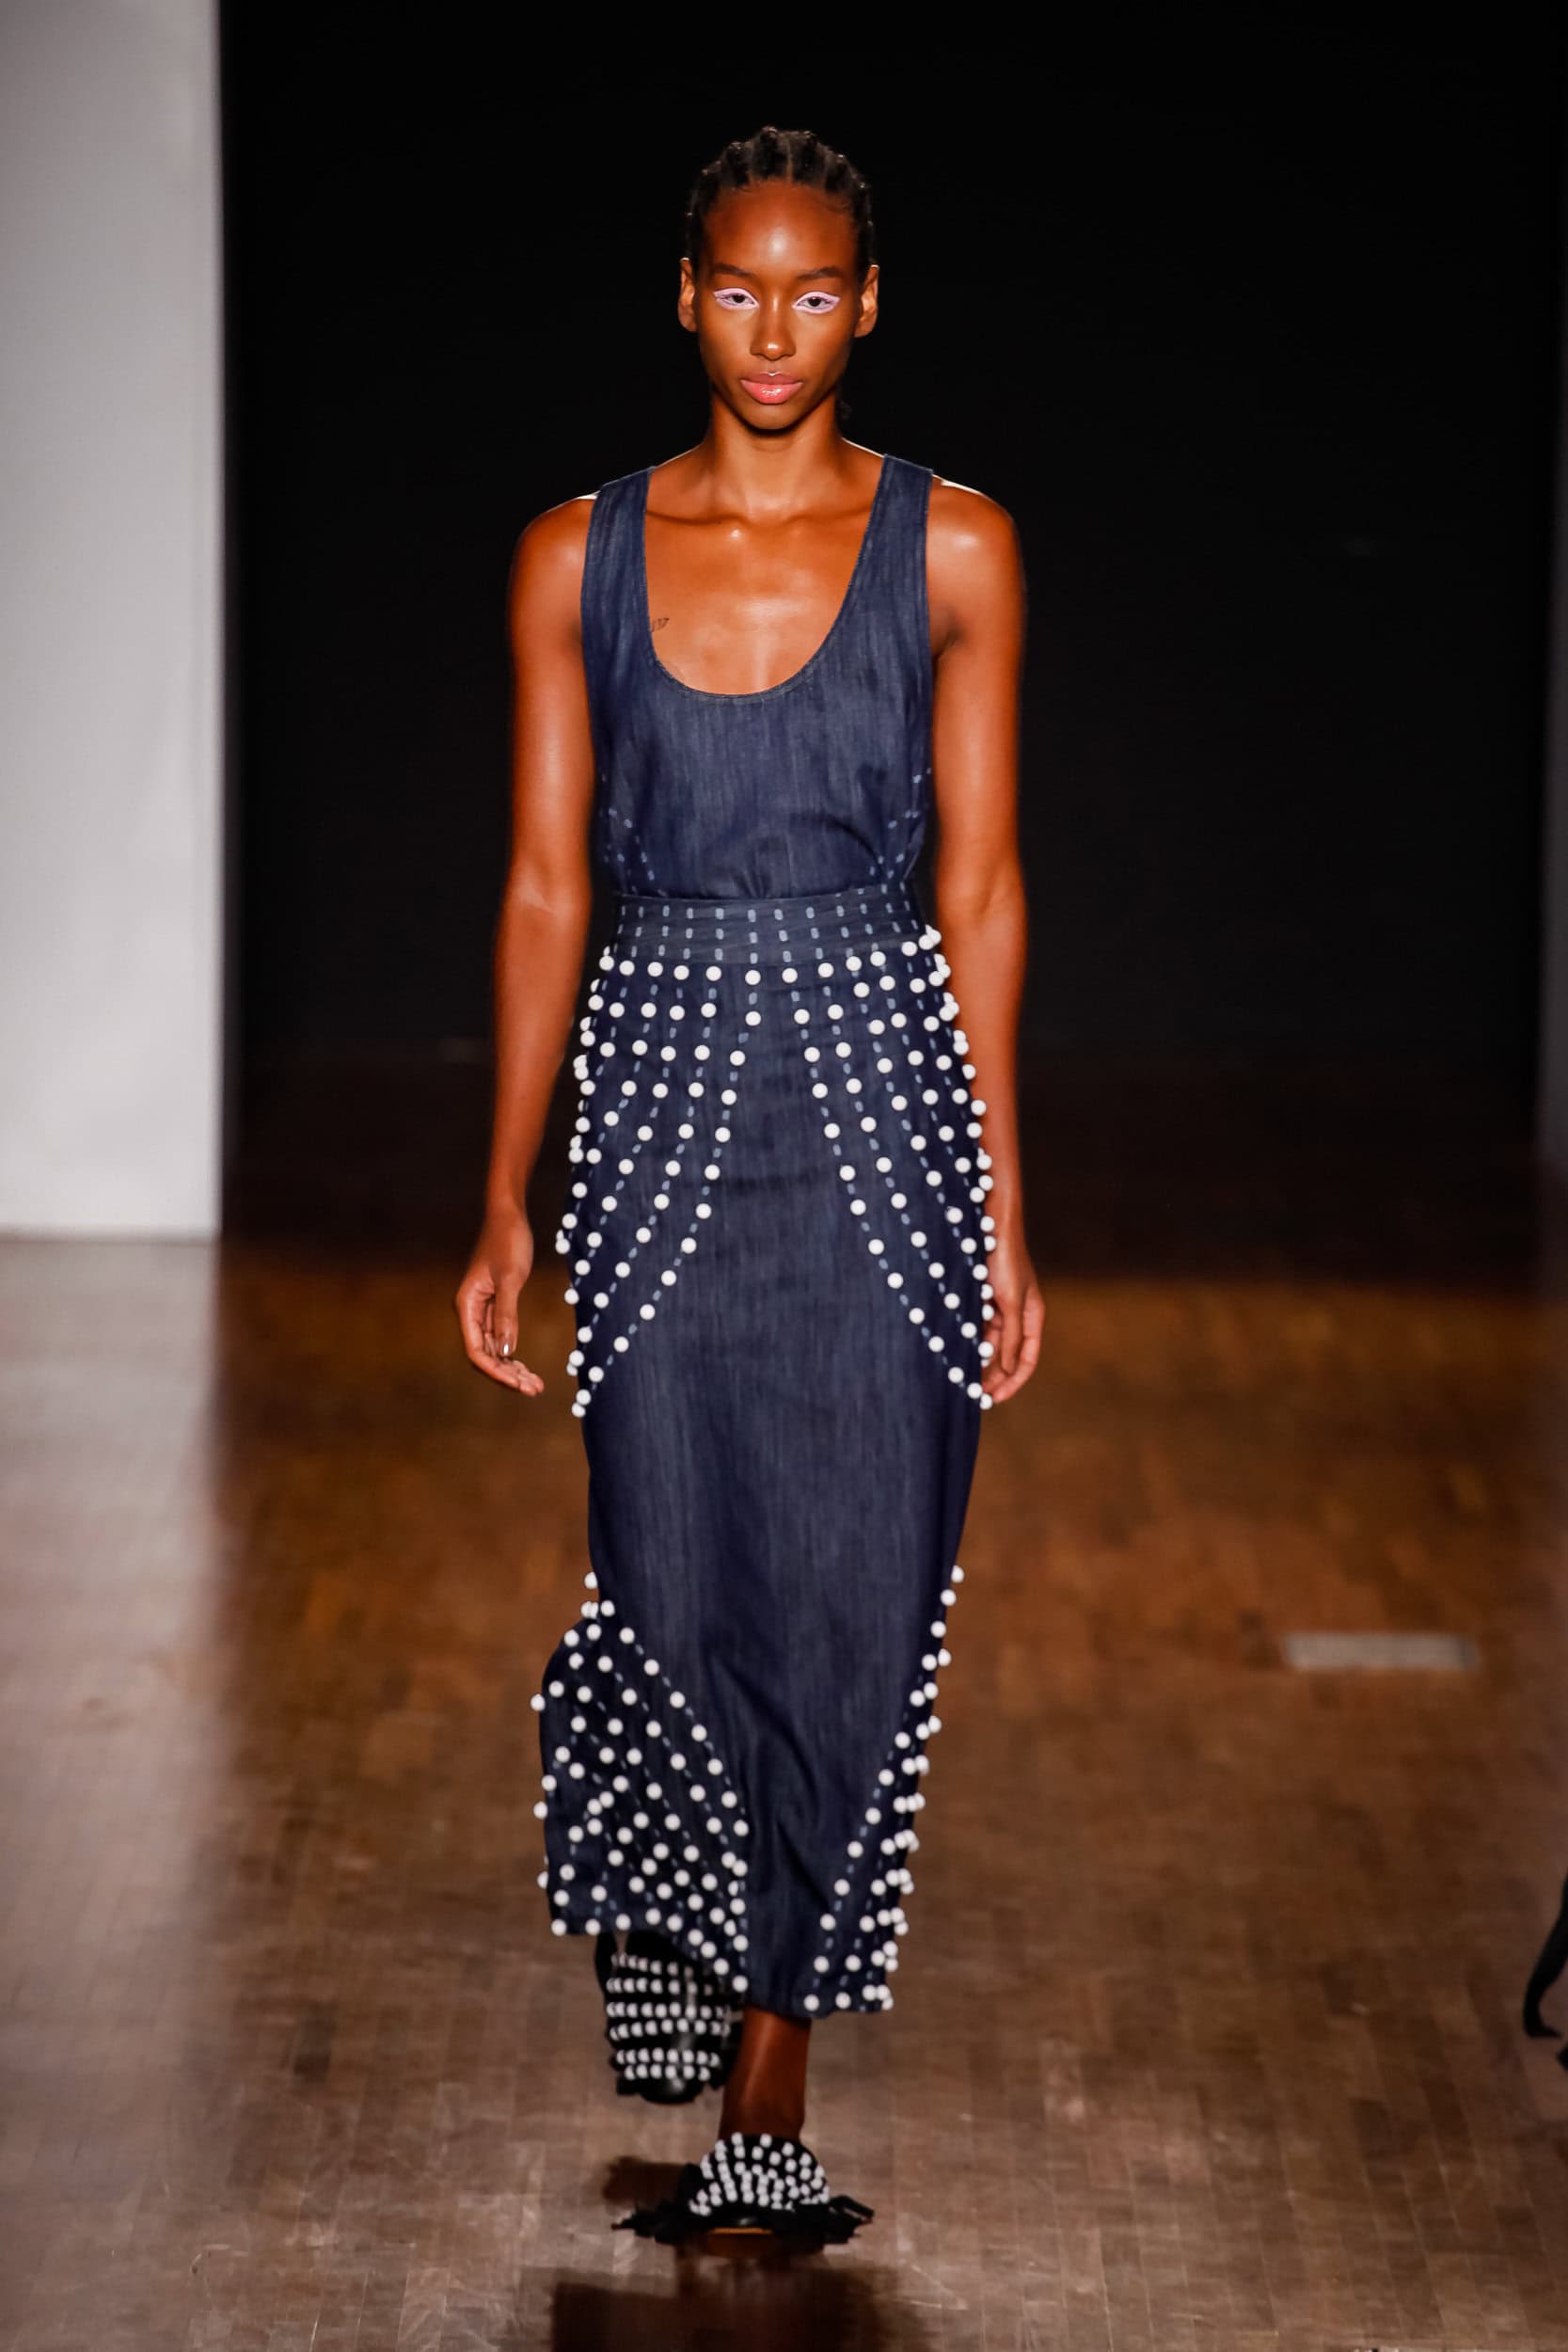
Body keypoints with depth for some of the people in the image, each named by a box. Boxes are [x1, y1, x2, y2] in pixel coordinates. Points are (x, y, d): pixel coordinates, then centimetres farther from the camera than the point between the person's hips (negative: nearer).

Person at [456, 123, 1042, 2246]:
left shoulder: (952, 549, 3)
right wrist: (507, 1201, 3)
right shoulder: (578, 558, 5)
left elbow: (979, 887, 3)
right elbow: (546, 889, 6)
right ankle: (644, 1894, 31)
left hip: (883, 1090, 0)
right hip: (662, 1088, 0)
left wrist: (1001, 1202, 1)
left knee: (859, 1602, -2)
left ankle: (766, 2099, 9)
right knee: (681, 1582, -4)